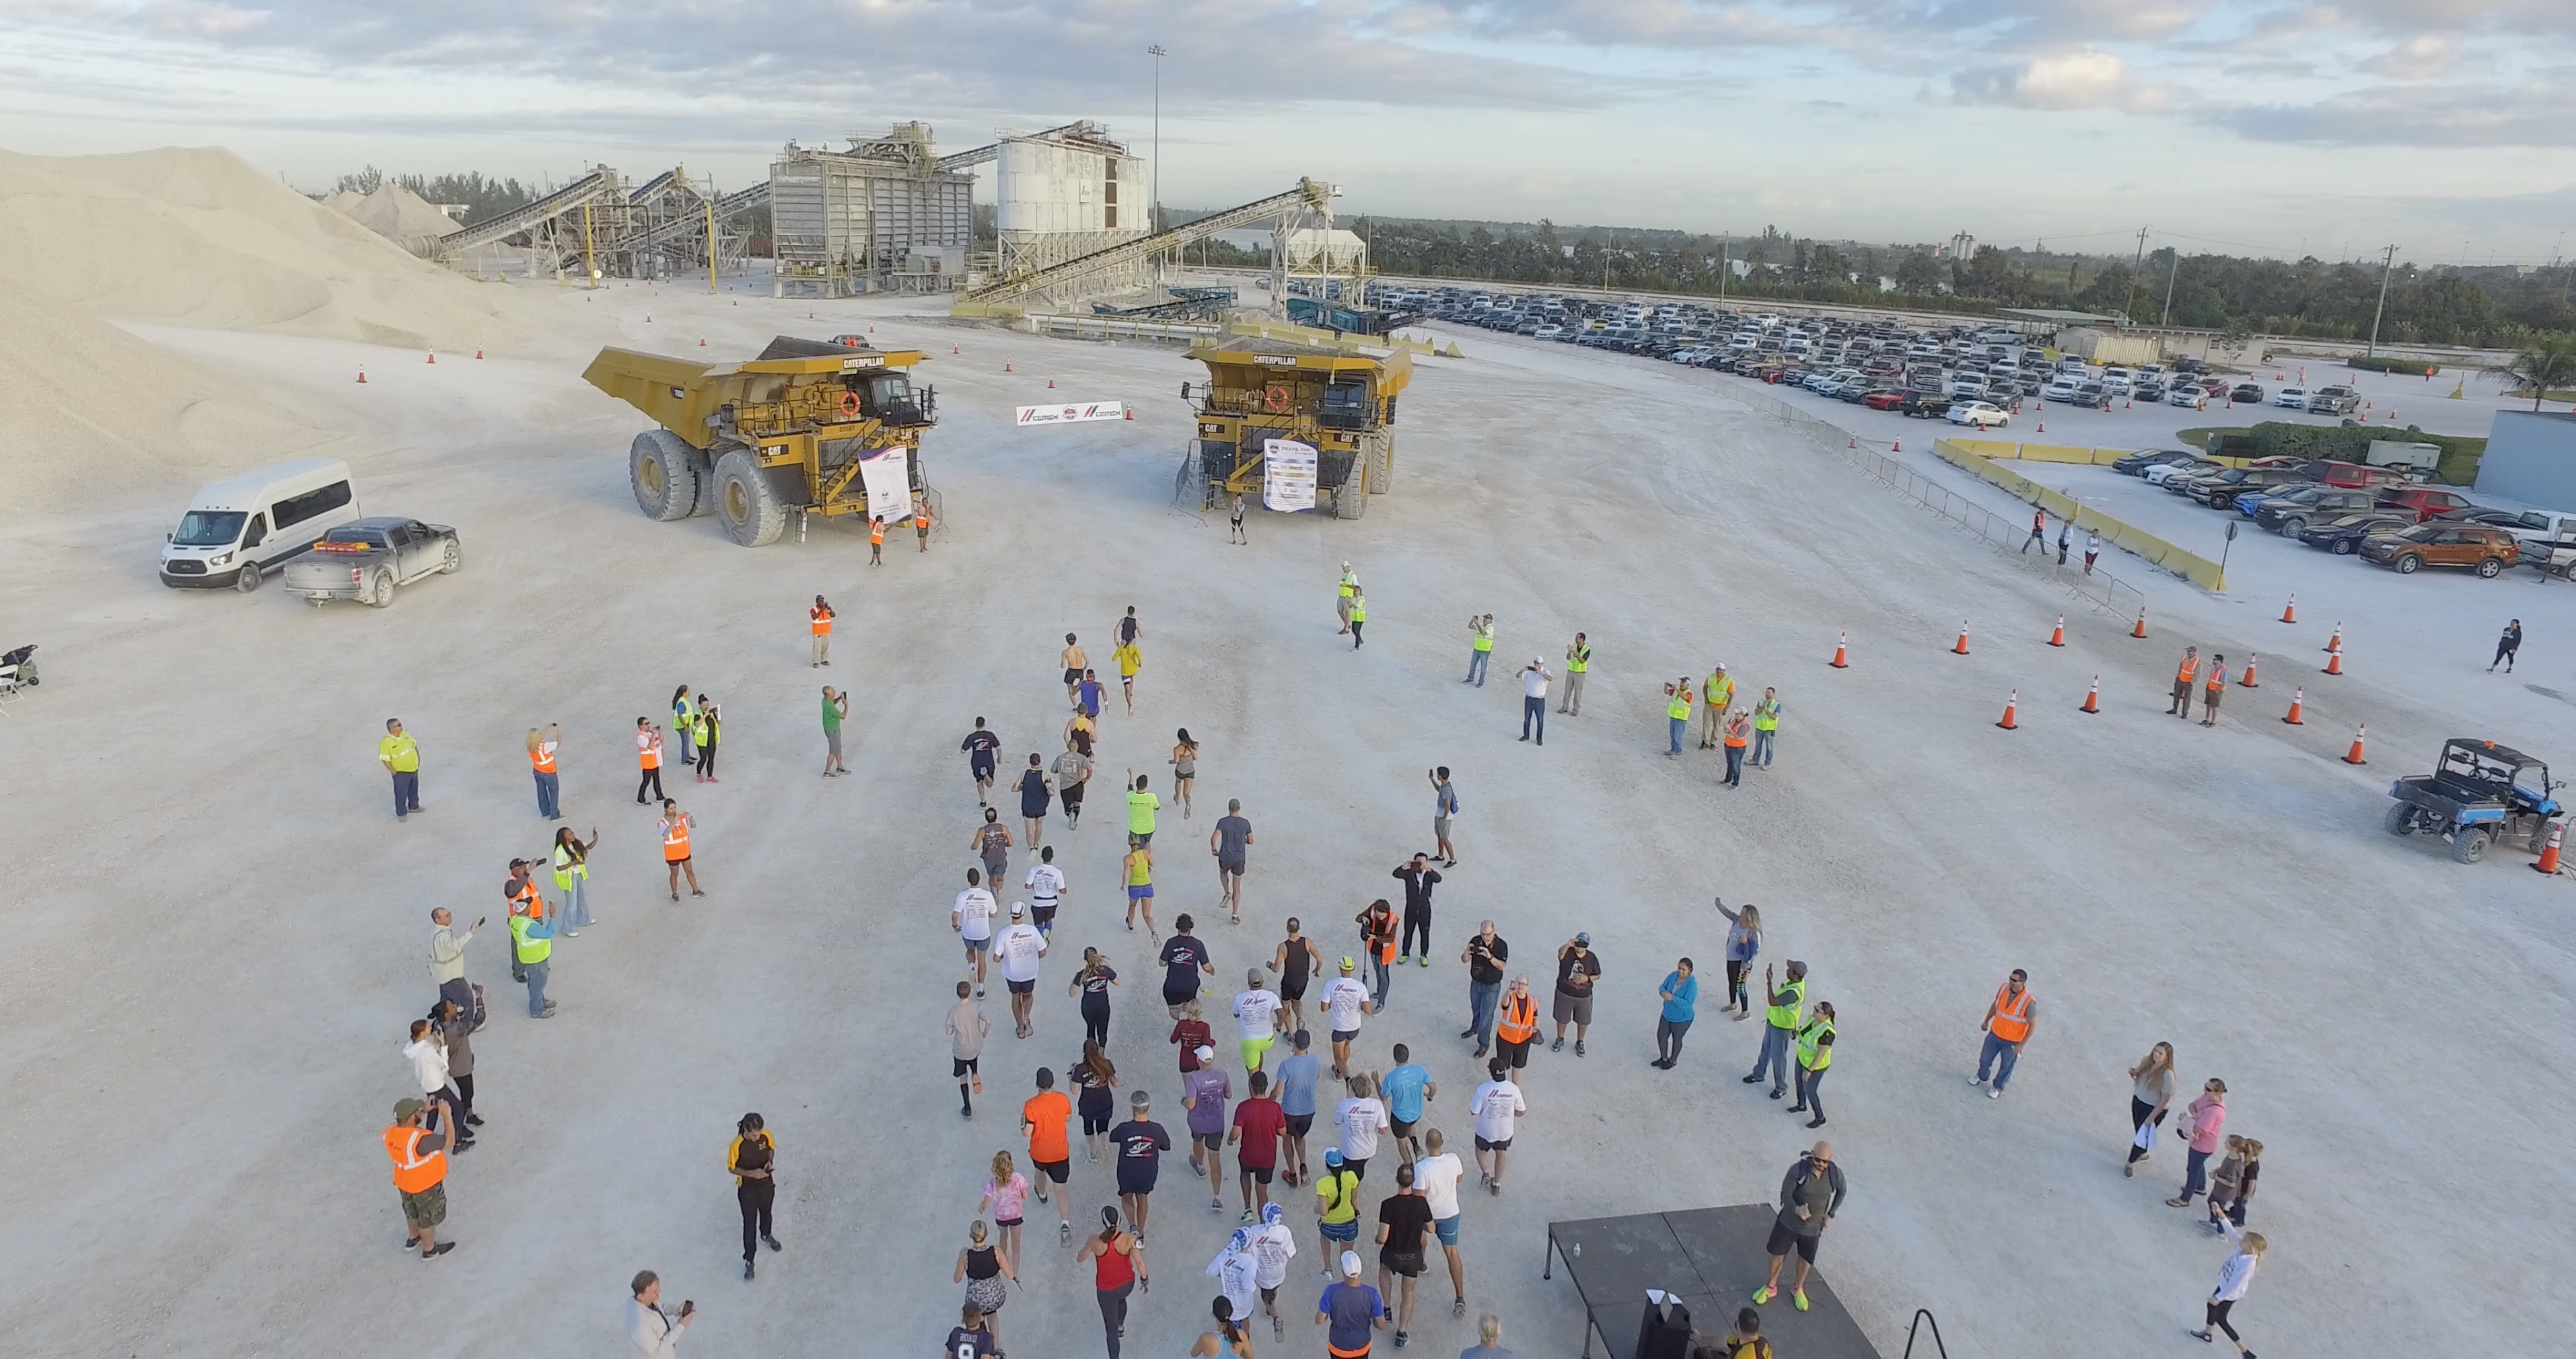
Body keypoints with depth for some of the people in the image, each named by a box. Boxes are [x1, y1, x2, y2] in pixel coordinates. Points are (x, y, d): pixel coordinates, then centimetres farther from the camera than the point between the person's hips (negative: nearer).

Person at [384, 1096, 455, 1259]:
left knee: (413, 1211, 33)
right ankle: (429, 1249, 40)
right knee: (428, 1217, 19)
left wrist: (424, 1112, -2)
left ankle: (413, 1238, 57)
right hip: (425, 1185, -7)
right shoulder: (420, 1139, -42)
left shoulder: (391, 1133, -18)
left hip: (404, 1182, 7)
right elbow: (448, 1141, -29)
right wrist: (447, 1116, -24)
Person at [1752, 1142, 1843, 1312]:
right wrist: (1797, 1209, -38)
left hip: (1813, 1227, 2)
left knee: (1806, 1259, 19)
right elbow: (1785, 1195, -20)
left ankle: (1798, 1289, 48)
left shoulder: (1836, 1174, -19)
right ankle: (1771, 1287, 41)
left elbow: (1842, 1191, 3)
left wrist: (1831, 1214, -1)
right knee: (1778, 1254, 15)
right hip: (1789, 1222, -2)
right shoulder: (1798, 1170, -28)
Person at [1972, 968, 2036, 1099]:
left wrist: (2021, 1045, -16)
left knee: (2006, 1066, 18)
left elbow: (2032, 1025, -19)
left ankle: (1998, 1087, 43)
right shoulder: (2004, 988, -15)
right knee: (1985, 1058, 21)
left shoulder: (2029, 1002, -30)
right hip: (1995, 1034, 4)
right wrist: (1986, 1021, 13)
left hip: (2012, 1041, -4)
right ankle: (1982, 1077, 50)